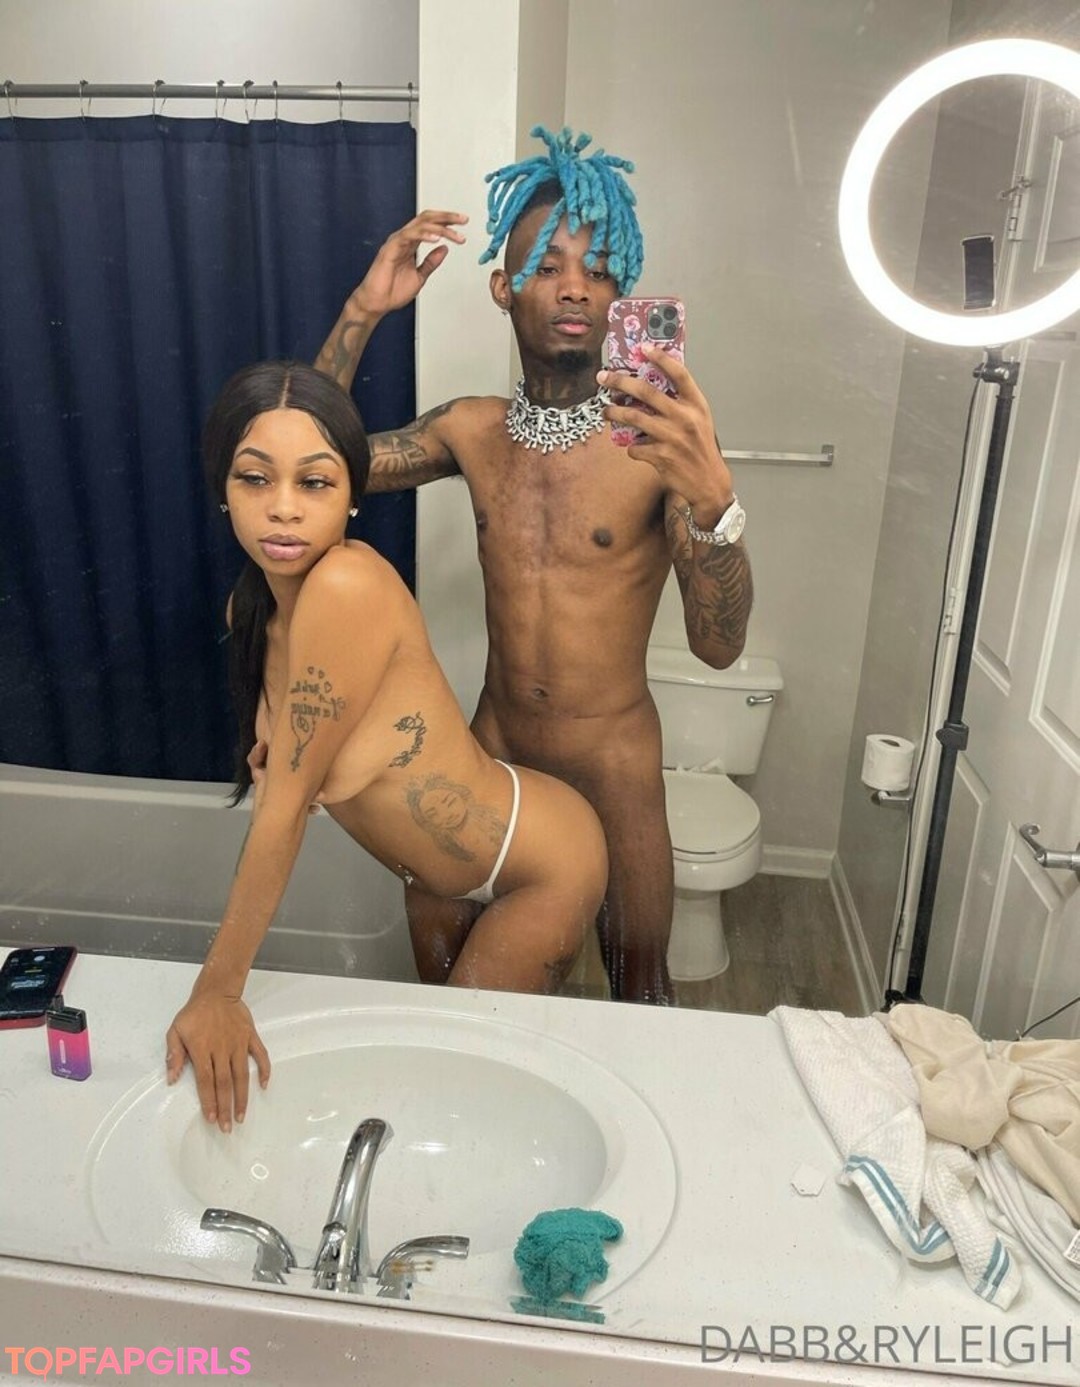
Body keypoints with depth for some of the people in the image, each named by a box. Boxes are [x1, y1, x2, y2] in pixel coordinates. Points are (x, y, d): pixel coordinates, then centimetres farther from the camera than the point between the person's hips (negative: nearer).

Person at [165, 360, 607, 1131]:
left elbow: (288, 804, -28)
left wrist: (218, 991, -21)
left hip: (542, 869, -8)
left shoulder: (349, 585, -32)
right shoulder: (252, 606, -5)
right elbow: (281, 775, 12)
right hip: (437, 879, 8)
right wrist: (275, 746, -9)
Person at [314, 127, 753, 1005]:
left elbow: (719, 646, -23)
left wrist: (714, 500, -43)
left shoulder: (659, 439, -16)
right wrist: (363, 311, -12)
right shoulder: (473, 430, -2)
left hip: (613, 762, -3)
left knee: (639, 985, 12)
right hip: (493, 747, 4)